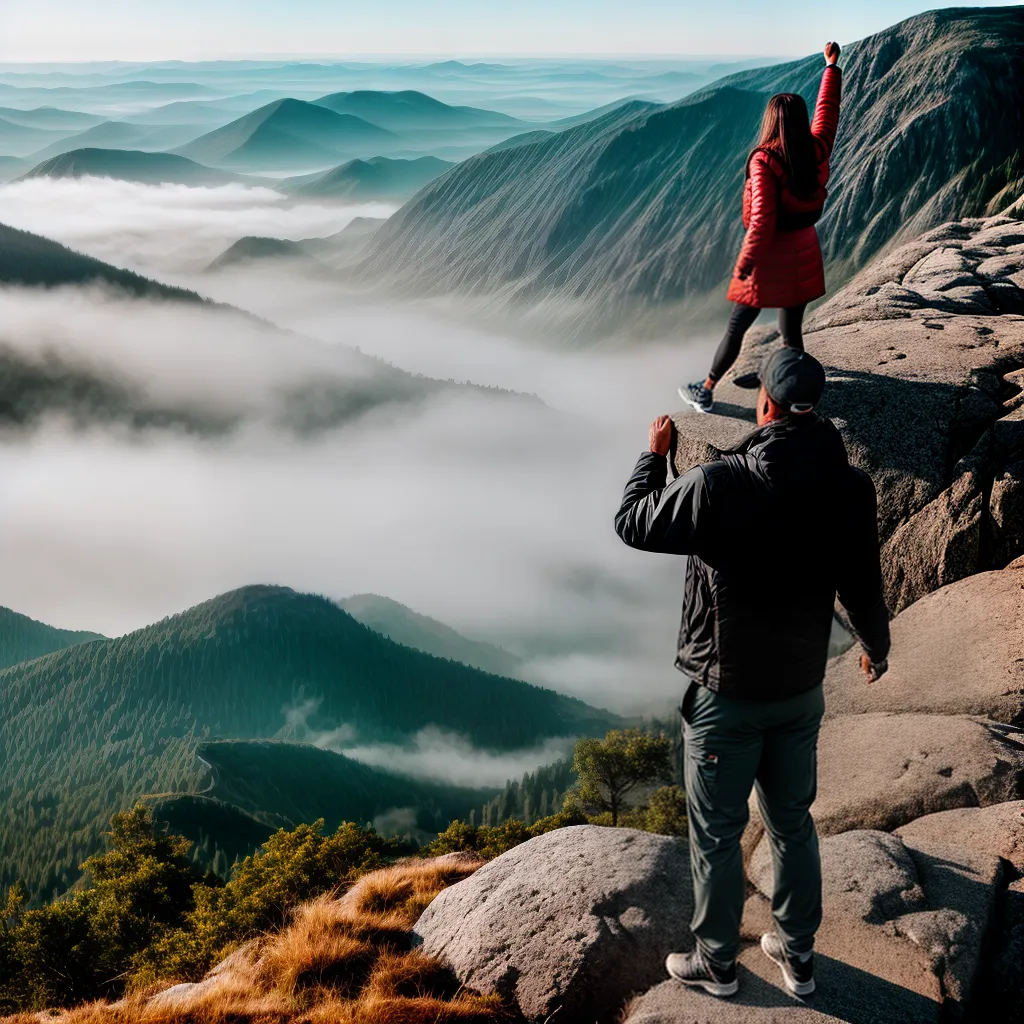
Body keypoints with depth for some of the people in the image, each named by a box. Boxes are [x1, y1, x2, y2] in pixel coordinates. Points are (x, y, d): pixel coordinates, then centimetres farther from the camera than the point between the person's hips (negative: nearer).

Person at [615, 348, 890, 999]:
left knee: (717, 836, 13)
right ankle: (798, 956, 37)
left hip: (725, 698, -4)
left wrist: (655, 454, 7)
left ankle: (717, 963, 30)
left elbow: (633, 524, -10)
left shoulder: (720, 486, -25)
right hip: (803, 692, 5)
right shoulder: (850, 490, -11)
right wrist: (876, 648, 22)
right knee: (794, 824, 22)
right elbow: (863, 587, 1)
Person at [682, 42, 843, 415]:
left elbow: (762, 220, -23)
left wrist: (744, 263, -15)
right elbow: (827, 110, 16)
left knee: (736, 327, 6)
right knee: (791, 329, 16)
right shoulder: (817, 151, -3)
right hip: (805, 254, 5)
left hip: (771, 255, -5)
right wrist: (832, 67, 29)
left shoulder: (764, 161, -19)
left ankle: (706, 391, 16)